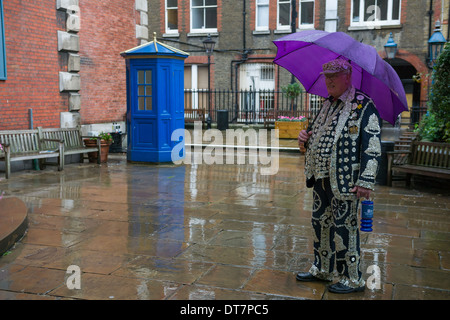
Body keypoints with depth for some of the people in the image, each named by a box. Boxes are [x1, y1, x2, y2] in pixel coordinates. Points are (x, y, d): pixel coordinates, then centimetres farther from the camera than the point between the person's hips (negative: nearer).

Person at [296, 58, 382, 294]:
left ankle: (352, 279, 16)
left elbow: (372, 147, -15)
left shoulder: (364, 106, -10)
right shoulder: (328, 104, 14)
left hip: (345, 181, -8)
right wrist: (306, 136, 3)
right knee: (321, 223, 16)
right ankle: (322, 270, 33)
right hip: (321, 177, 8)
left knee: (344, 227, 0)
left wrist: (366, 182, -21)